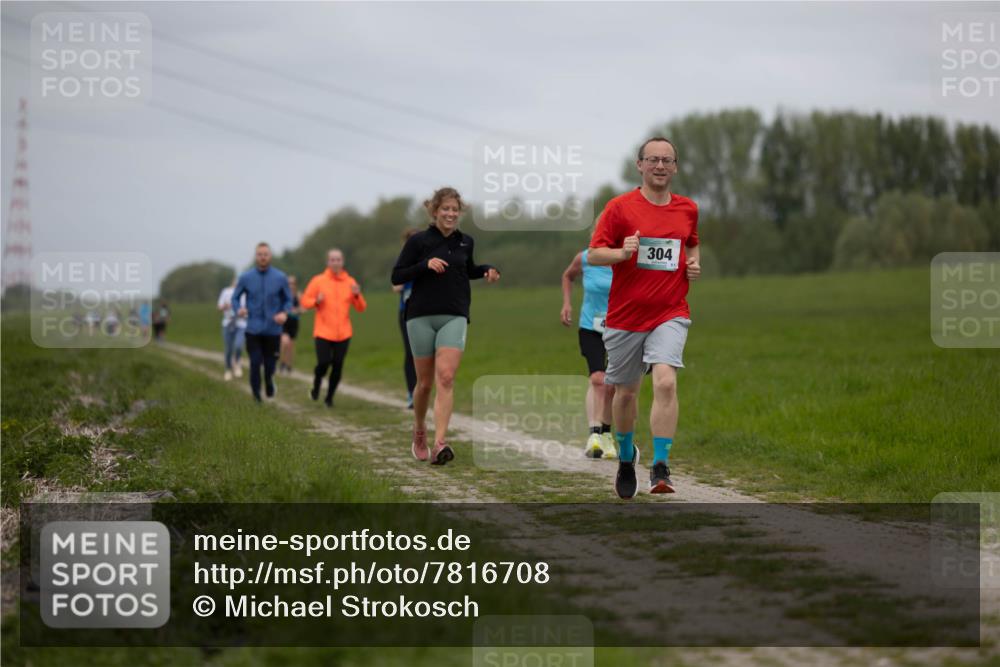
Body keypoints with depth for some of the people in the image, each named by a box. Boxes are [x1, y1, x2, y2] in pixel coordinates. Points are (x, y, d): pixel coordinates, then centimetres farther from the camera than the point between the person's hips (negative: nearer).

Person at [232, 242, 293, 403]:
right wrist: (238, 309, -14)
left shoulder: (280, 278, -1)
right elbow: (235, 297, 8)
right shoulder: (245, 277, -1)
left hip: (273, 328, 0)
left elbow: (288, 300, 8)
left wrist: (284, 313, -12)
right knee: (255, 362, -7)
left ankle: (269, 382, 36)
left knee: (270, 362, 4)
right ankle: (256, 393, 12)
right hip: (253, 328, 0)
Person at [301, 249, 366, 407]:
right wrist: (316, 301, -16)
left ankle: (329, 397, 17)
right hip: (323, 332, -2)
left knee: (337, 366, -1)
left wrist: (357, 295, -10)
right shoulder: (318, 280, 1)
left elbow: (361, 308, 8)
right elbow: (305, 301, 3)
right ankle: (316, 386, 20)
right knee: (323, 363, -12)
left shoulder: (350, 282, 7)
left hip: (343, 333, 2)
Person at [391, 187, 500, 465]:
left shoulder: (465, 242, 10)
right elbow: (396, 276, -3)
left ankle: (439, 444, -22)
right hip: (421, 317, -1)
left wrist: (487, 270, 9)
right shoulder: (418, 241, -1)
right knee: (425, 382, 7)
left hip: (454, 317, 1)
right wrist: (426, 265, -16)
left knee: (446, 378, -16)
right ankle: (419, 433, 33)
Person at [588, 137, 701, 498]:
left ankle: (661, 469, -20)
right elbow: (594, 254, -4)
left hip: (670, 314, 1)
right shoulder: (620, 207, -3)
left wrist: (693, 263, 6)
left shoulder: (687, 210, 8)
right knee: (626, 391, 10)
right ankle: (626, 456, 36)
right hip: (625, 315, -1)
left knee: (666, 382, -21)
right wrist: (622, 252, -23)